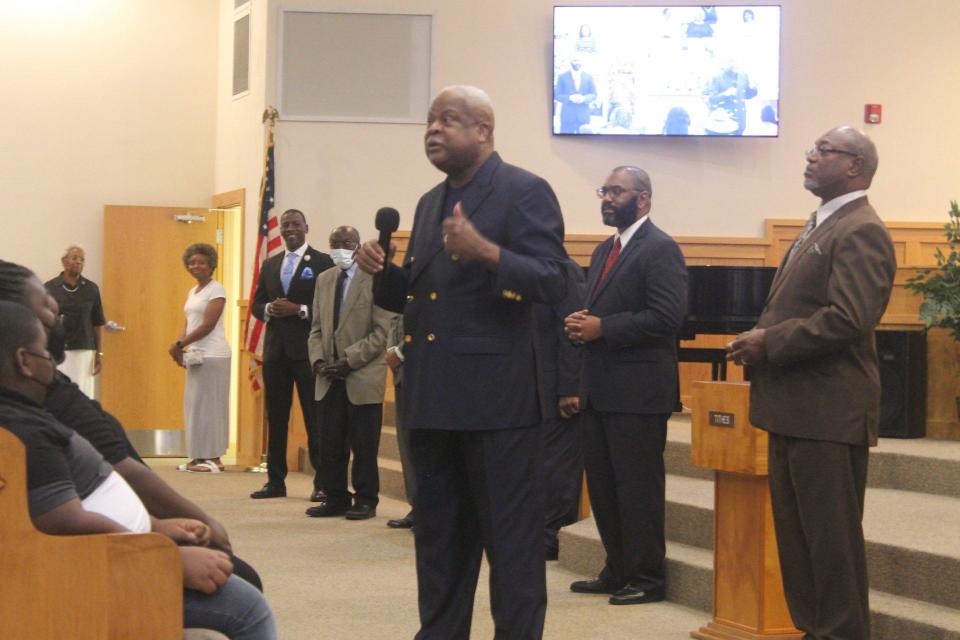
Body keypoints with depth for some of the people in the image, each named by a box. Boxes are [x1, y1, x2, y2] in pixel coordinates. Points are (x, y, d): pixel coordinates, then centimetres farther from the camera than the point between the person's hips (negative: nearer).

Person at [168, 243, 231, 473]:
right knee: (195, 404, 8)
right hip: (196, 354, 8)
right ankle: (200, 457, 11)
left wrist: (179, 344, -15)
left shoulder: (216, 289, -8)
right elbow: (189, 325, 16)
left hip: (213, 355, -8)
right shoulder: (192, 292, 17)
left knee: (207, 403, -6)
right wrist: (180, 346, -4)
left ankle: (212, 458, -3)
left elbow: (208, 325, -16)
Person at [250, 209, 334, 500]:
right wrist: (269, 309, -6)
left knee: (315, 419, -3)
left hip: (308, 349, -5)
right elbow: (256, 304, 16)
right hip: (276, 350, 5)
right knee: (275, 418, 8)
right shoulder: (270, 265, 16)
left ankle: (322, 483, 0)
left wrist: (300, 310, -17)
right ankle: (275, 481, 14)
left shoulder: (322, 262, -1)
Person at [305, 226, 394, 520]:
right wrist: (318, 360, -1)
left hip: (363, 378, -6)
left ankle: (365, 501, 9)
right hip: (329, 379, 6)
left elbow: (382, 332, -10)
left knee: (364, 445, 0)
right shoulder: (324, 280, 15)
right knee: (329, 444, 6)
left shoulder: (375, 279, -6)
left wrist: (349, 360, -15)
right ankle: (335, 499, 14)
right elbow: (317, 328, 17)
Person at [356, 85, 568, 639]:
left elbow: (553, 283, -15)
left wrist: (485, 251, -29)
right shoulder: (431, 204, 18)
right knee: (439, 538, 14)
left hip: (496, 399, -8)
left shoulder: (525, 192, -6)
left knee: (511, 540, -2)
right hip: (435, 399, 8)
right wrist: (383, 272, 2)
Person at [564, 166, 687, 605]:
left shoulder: (660, 249, -10)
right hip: (599, 388, 9)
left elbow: (667, 317, -19)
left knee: (638, 487, -2)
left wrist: (603, 328, -18)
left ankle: (645, 578, 7)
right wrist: (581, 323, 0)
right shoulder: (604, 251, 18)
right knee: (602, 484, 12)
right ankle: (617, 571, 22)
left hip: (638, 388, -9)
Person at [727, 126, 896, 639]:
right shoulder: (820, 227, 18)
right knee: (797, 533, 14)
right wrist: (762, 340, 7)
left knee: (832, 536, -3)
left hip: (828, 412, -10)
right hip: (795, 408, 10)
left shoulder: (860, 232, -14)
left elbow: (848, 321, -24)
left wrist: (770, 342, -17)